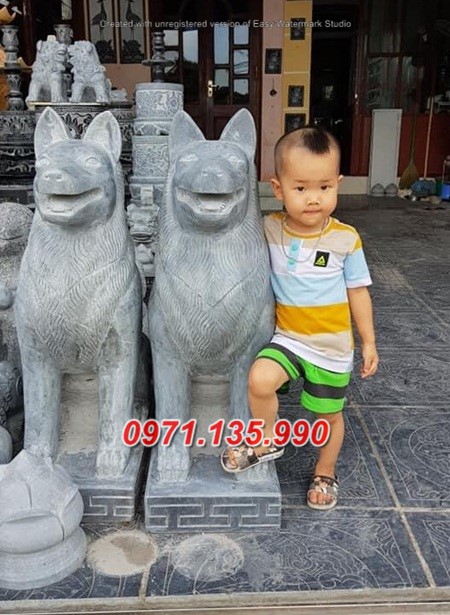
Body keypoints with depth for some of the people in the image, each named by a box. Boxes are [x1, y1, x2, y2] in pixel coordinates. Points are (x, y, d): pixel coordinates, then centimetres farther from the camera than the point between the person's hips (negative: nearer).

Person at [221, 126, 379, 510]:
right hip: (288, 337, 1)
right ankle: (267, 441, 4)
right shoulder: (269, 229, -9)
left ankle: (325, 473, 43)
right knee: (259, 381, -26)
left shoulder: (345, 239, -12)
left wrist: (369, 342, 4)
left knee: (329, 416, 14)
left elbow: (358, 291, -1)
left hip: (332, 347, 0)